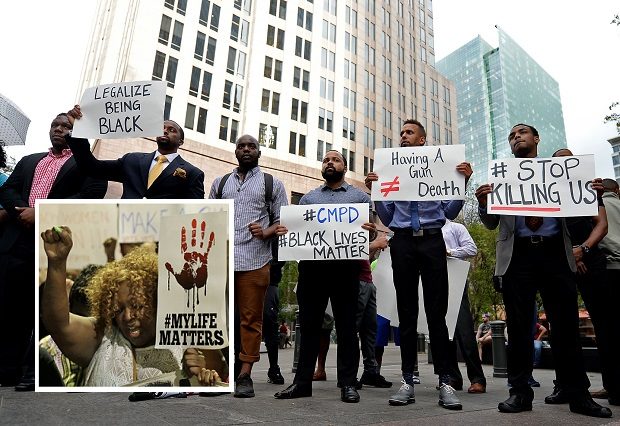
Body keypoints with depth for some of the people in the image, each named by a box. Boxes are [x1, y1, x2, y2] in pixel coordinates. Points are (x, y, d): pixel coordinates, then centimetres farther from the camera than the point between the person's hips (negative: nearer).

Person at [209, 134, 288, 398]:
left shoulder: (272, 184, 13)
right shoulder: (220, 183, 20)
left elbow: (282, 219, 8)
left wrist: (266, 232, -12)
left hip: (254, 261, -2)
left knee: (250, 319, 0)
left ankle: (244, 375, 8)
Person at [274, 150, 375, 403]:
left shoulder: (359, 197, 14)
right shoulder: (307, 198, 21)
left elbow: (371, 230, 6)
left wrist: (371, 231, -18)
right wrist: (283, 231, -7)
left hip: (345, 266, -2)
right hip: (311, 265, 3)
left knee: (346, 326, 2)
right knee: (309, 325, 6)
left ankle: (348, 383, 11)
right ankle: (302, 381, 14)